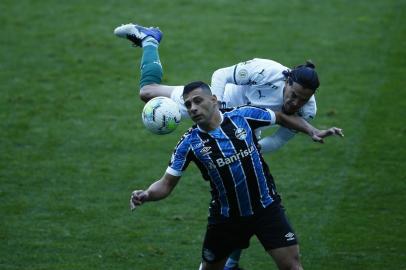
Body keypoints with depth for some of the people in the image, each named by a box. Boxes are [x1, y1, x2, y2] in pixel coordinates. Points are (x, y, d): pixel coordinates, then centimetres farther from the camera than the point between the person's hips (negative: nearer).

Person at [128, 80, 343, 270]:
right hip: (226, 216, 1)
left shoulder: (243, 116, -9)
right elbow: (166, 183, -7)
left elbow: (281, 117, 9)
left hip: (266, 208, 0)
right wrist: (146, 195, -27)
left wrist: (312, 132, 0)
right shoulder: (189, 143, -10)